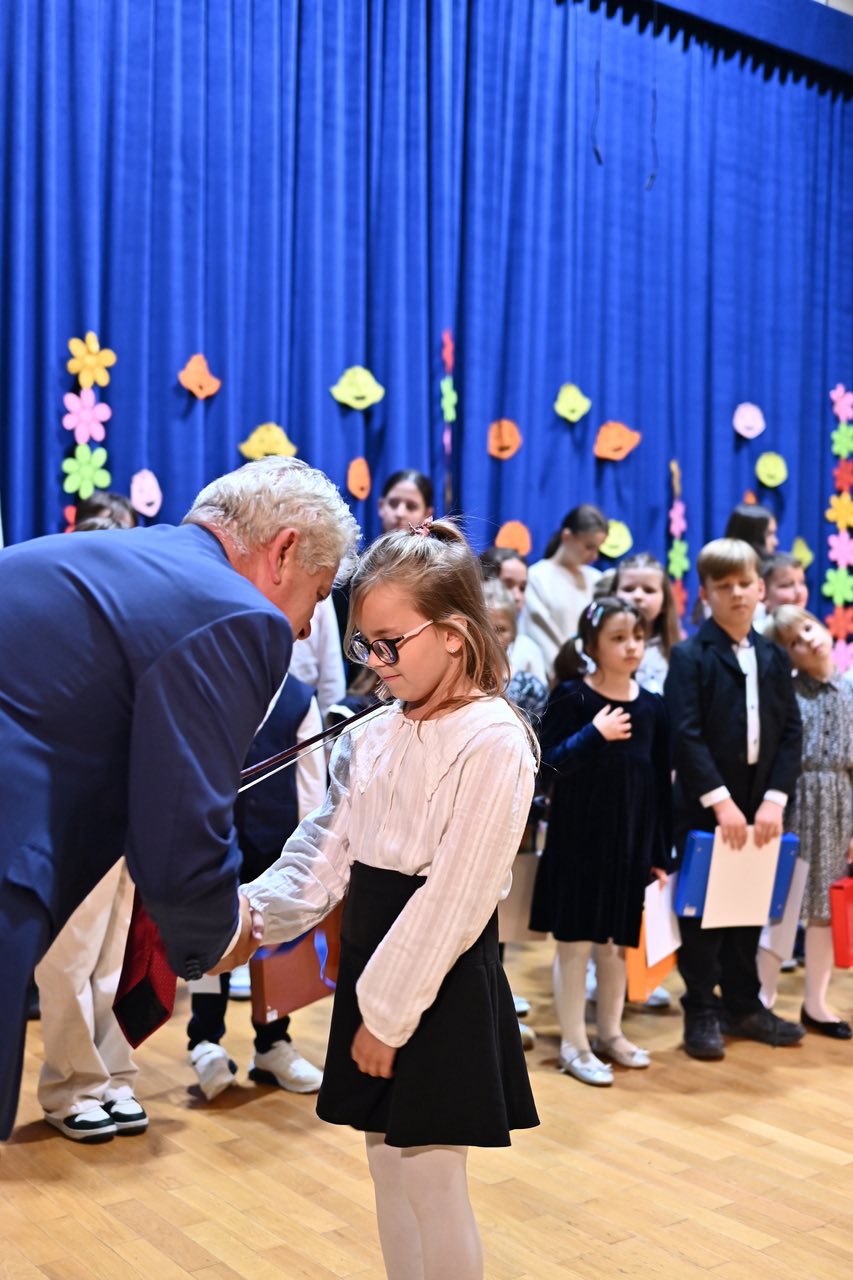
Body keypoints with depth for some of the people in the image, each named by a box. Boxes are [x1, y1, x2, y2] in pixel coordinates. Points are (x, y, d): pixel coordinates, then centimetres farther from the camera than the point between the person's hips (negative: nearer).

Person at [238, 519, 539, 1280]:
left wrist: (389, 1013, -15)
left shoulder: (493, 741, -16)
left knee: (431, 1183, 2)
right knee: (389, 1172, 17)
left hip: (443, 988, -7)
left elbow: (454, 899, -18)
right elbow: (321, 860, 4)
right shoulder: (371, 738, 6)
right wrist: (250, 913, -13)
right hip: (370, 970, 7)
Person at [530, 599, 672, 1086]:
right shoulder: (571, 696, -8)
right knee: (575, 941, 3)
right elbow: (550, 762, -14)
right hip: (578, 837, -4)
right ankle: (574, 1044, 15)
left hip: (631, 839, 4)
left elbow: (663, 783, 6)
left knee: (617, 940, 14)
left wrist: (662, 852, 6)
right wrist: (595, 732, -21)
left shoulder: (653, 705, 4)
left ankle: (610, 1032, 30)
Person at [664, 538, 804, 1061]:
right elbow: (686, 736, -14)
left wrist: (775, 800, -7)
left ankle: (744, 1005, 27)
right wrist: (720, 802, -19)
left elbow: (791, 732, 4)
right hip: (703, 808, -4)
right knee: (702, 911, 4)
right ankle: (702, 1012, 16)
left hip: (760, 806, 5)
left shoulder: (775, 658, 9)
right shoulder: (690, 657, -6)